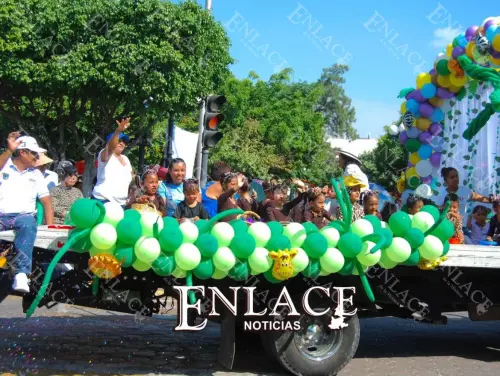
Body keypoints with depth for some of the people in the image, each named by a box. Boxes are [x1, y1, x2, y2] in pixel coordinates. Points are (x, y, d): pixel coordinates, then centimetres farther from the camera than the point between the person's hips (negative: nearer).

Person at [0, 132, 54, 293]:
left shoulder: (36, 174, 18)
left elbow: (46, 202, 13)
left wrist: (50, 227, 1)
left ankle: (21, 273, -48)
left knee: (28, 225, -35)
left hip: (24, 216, 1)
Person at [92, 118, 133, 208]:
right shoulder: (105, 155, -7)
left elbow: (131, 177, 26)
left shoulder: (125, 159, 16)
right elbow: (110, 146, -30)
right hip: (103, 201, -7)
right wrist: (118, 130, -46)